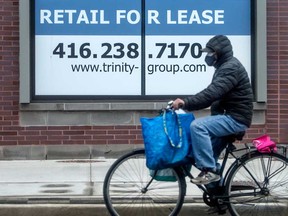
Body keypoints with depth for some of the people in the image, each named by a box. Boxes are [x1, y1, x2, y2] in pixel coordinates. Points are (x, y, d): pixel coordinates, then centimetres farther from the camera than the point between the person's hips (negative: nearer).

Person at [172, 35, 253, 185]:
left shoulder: (231, 67, -16)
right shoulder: (224, 67, 17)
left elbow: (212, 93, -30)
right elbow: (214, 96, 13)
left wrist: (186, 102, -36)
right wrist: (187, 104, 2)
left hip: (235, 119, -11)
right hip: (230, 117, 11)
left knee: (197, 126, -25)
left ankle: (209, 170, -19)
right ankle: (216, 184, 26)